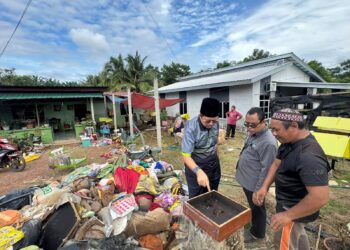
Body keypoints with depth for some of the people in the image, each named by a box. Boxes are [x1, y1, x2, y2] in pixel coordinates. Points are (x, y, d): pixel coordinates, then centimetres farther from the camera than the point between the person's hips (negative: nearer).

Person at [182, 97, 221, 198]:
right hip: (196, 165, -5)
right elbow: (186, 156, -32)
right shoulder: (191, 127, -27)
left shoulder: (215, 124, -8)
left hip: (214, 164, 5)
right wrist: (199, 171, -46)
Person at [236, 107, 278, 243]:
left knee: (257, 209, 17)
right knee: (252, 207, 29)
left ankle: (257, 233, 40)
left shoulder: (268, 142, -30)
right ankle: (252, 224, 51)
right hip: (247, 180, 8)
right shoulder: (253, 133, -1)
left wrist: (259, 190, -19)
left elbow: (266, 170, -26)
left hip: (254, 184, -8)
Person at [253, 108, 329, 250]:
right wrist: (264, 187, -8)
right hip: (289, 202, 8)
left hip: (296, 209, -8)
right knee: (297, 233, 32)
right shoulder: (289, 142, -5)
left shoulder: (309, 156, -35)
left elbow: (320, 198, -36)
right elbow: (277, 164, 4)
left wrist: (288, 215, -27)